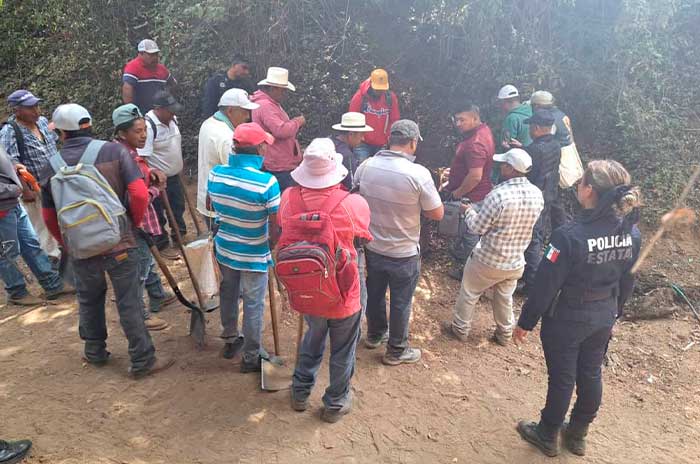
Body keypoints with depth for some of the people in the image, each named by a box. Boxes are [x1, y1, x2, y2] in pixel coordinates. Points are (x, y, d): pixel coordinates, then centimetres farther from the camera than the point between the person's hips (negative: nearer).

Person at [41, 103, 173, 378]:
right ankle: (142, 360, 14)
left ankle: (95, 352, 37)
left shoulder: (53, 166, 0)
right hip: (119, 243, -3)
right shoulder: (115, 151, -9)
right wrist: (134, 222, 4)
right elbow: (140, 194, -15)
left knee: (89, 300, 22)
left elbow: (49, 216, 7)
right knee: (129, 303, 6)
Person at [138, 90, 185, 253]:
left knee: (178, 207, 23)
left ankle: (179, 234, 43)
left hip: (174, 176, 8)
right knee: (158, 214, 8)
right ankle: (161, 244, 23)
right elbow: (142, 158, -27)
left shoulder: (172, 119, 1)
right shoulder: (148, 126, -25)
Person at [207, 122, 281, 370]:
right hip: (254, 256, -5)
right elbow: (276, 227, -21)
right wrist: (272, 244, -1)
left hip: (224, 249, 6)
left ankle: (231, 341, 45)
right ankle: (251, 357, 27)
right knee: (253, 305, 11)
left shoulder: (215, 173, -11)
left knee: (229, 293, 25)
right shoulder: (267, 182, -28)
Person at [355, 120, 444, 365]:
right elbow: (437, 213, -14)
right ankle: (396, 351, 32)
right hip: (404, 253, -4)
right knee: (400, 303, 14)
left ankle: (374, 335, 47)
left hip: (372, 247, 5)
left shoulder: (366, 166, -10)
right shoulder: (418, 174, -24)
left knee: (375, 294, 25)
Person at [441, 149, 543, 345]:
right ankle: (504, 334, 39)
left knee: (469, 293, 17)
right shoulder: (537, 194, -7)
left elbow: (477, 227, -18)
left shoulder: (498, 195, -28)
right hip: (516, 262, 5)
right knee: (505, 298, 25)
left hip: (488, 260, -5)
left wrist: (468, 211, 2)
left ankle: (460, 329, 32)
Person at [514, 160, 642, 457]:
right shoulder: (631, 232, -8)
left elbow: (546, 285, -22)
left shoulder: (570, 235, -29)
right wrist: (613, 314, 20)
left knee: (562, 378, 12)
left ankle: (547, 436, 35)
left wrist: (526, 322, -9)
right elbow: (627, 282, 5)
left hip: (566, 320, -6)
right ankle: (577, 435, 43)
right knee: (591, 375, 21)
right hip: (603, 318, 6)